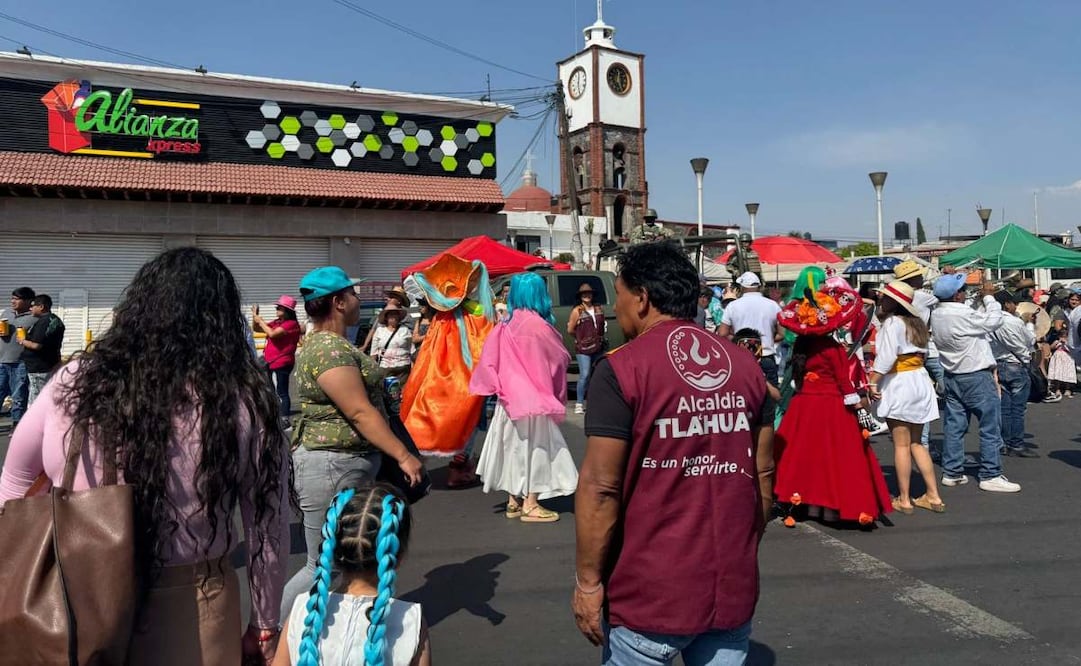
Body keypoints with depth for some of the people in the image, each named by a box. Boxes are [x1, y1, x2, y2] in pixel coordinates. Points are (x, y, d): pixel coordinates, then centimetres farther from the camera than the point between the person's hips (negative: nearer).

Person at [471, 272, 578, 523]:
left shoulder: (507, 325, 4)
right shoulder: (537, 324, -16)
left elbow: (490, 362, 5)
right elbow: (560, 358, -8)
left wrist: (501, 386, 11)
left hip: (512, 396, 7)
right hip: (533, 396, -7)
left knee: (517, 446, 14)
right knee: (535, 446, 1)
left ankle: (514, 501, 21)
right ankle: (530, 505, 5)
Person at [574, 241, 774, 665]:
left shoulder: (622, 369, -14)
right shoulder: (745, 365, 3)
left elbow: (601, 486, -16)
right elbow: (763, 474, 8)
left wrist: (588, 581, -6)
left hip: (649, 594, -4)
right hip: (733, 586, 5)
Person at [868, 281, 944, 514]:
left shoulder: (892, 322, -10)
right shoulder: (916, 323, 15)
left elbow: (886, 357, -18)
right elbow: (921, 352, 11)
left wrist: (872, 382, -16)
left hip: (899, 384, -8)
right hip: (920, 381, 8)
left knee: (901, 444, -2)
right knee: (916, 443, 14)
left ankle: (904, 499, 3)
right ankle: (933, 496, 14)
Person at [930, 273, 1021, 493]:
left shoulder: (936, 314, 2)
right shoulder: (962, 315, -22)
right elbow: (993, 320, -11)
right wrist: (988, 296, 0)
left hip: (952, 376, 8)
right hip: (976, 377, -8)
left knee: (954, 426, 10)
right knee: (990, 427, 2)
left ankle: (951, 473, 15)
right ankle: (990, 475, 6)